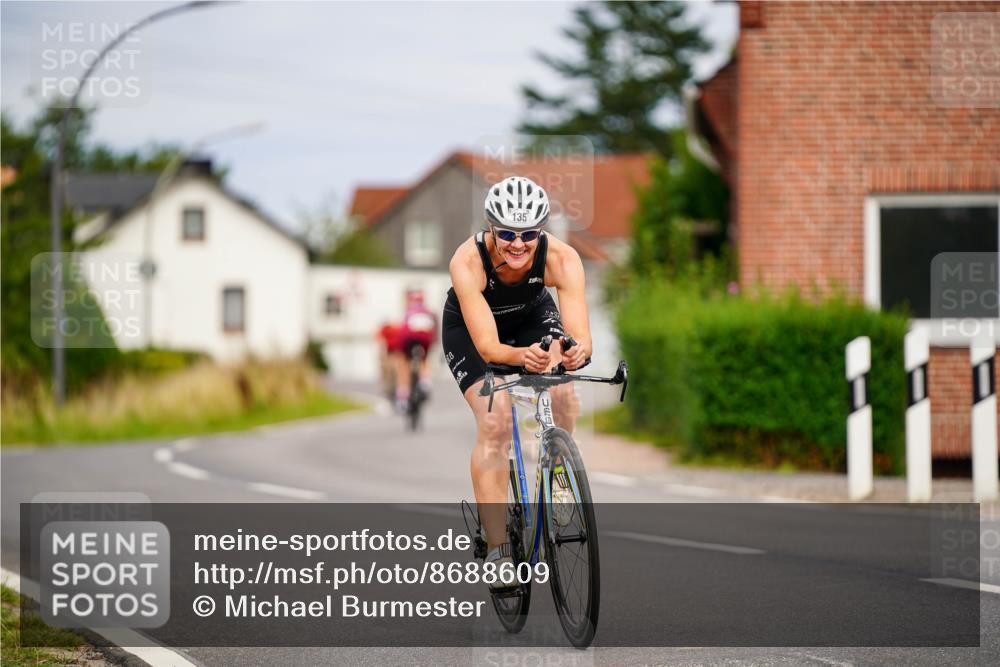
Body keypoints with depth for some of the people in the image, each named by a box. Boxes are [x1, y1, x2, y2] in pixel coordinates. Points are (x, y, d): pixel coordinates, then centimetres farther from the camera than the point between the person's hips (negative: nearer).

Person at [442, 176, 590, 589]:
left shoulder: (561, 258, -34)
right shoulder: (468, 261, -38)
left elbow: (580, 336, -41)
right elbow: (487, 346, -43)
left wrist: (575, 351, -65)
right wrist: (521, 356, -64)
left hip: (533, 318, 2)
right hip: (469, 328, -2)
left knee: (564, 400, -25)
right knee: (494, 421, -23)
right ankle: (497, 548, -18)